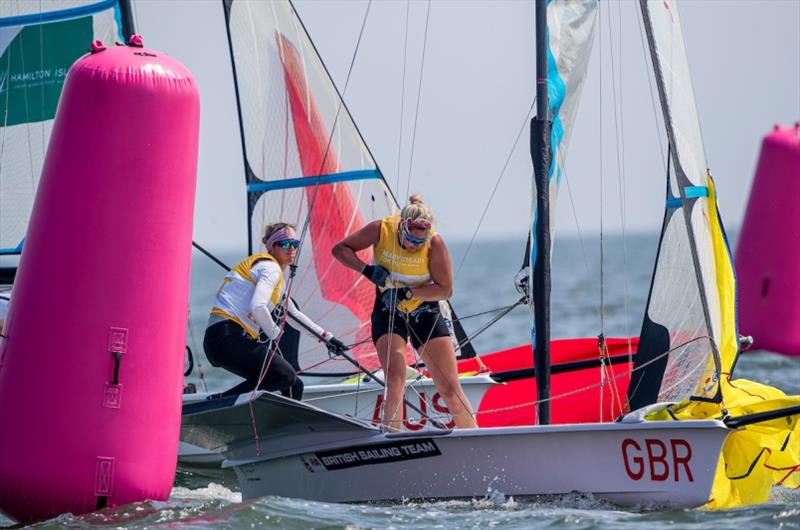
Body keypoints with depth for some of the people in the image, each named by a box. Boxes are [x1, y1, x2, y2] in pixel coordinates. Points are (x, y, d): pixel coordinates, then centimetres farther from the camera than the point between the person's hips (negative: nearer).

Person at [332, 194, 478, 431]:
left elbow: (445, 290, -17)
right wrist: (366, 269, -24)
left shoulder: (434, 243, -20)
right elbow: (340, 249, -8)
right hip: (388, 312, 0)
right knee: (395, 379, -21)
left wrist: (408, 292, -29)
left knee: (449, 387, -2)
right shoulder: (381, 230, -17)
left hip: (425, 312, 0)